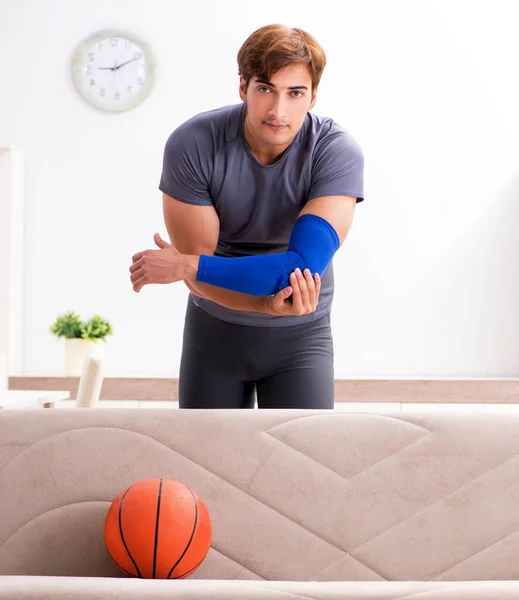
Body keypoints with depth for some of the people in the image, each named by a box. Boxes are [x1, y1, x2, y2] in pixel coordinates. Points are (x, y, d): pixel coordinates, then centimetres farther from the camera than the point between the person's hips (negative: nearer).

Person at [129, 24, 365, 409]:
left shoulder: (338, 152, -23)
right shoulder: (193, 145, -21)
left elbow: (304, 265, -31)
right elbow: (198, 271, -19)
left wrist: (183, 265, -29)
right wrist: (268, 304, -37)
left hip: (299, 335, -1)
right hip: (215, 330, 1)